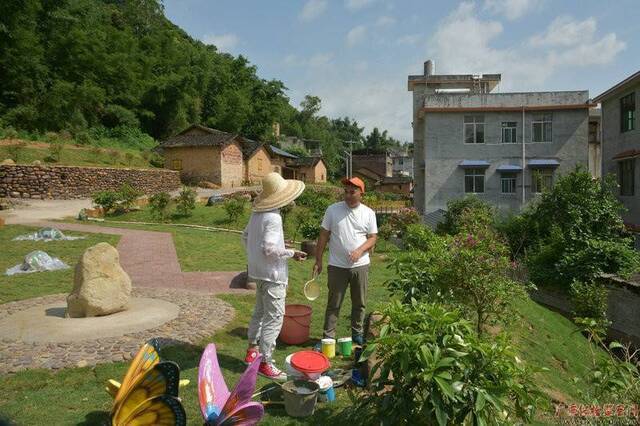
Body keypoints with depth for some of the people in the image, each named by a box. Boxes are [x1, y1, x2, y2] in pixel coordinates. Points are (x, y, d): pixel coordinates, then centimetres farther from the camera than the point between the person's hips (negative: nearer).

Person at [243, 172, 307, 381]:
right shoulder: (273, 218, -23)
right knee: (274, 318, -1)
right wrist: (292, 253, -16)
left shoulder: (257, 213, 6)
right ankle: (265, 363, 7)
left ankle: (252, 350, 37)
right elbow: (269, 248, -27)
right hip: (272, 275, -10)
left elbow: (245, 235, 17)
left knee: (260, 312, 23)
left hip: (258, 271, 10)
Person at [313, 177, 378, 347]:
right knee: (333, 304, 6)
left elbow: (373, 237, 2)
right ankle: (328, 337, 17)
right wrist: (318, 261, -3)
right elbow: (323, 236, 0)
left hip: (360, 265, 2)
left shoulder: (368, 213, 1)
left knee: (359, 304, 14)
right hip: (337, 266, -2)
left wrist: (360, 250, -16)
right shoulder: (333, 210, -3)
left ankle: (357, 334, 31)